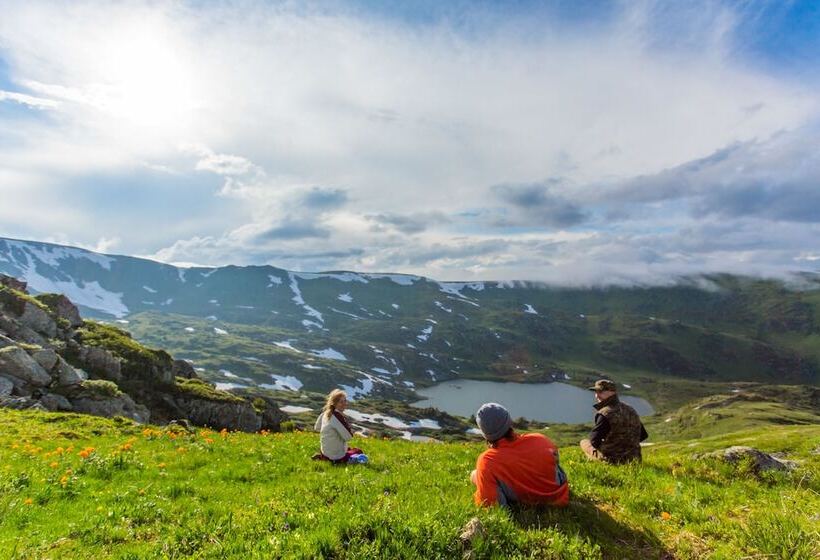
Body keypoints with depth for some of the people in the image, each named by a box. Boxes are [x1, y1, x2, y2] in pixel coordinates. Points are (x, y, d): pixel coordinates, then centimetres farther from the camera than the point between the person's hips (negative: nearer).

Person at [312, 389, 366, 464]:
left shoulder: (326, 413, -2)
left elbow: (317, 428, 13)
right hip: (337, 457, -7)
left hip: (326, 452, 8)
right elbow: (348, 437, -25)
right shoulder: (338, 416, -26)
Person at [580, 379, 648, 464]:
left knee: (584, 442, 16)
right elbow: (643, 435, 13)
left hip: (611, 458, -7)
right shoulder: (630, 410, 3)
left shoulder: (605, 413, -21)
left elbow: (594, 441, -19)